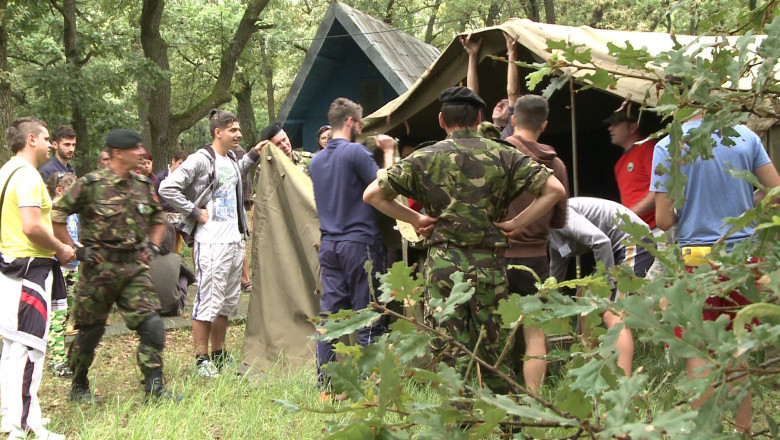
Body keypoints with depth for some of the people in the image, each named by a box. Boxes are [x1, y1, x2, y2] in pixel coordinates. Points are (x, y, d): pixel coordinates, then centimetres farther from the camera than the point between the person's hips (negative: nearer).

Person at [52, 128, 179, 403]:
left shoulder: (143, 185, 8)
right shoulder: (90, 185, -10)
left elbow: (159, 218, 26)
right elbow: (55, 215, -7)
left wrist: (152, 247, 12)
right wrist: (75, 250, -9)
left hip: (134, 267, 4)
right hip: (99, 267, -4)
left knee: (152, 325, -9)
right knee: (90, 330, 7)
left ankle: (154, 387, -2)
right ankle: (79, 387, 25)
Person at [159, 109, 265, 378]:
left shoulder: (231, 160, 13)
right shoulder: (201, 160, -12)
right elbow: (167, 189, -15)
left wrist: (253, 155, 24)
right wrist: (196, 212, -14)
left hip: (234, 242, 8)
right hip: (211, 243, -8)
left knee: (228, 303, 13)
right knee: (208, 302, -4)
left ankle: (219, 356, 24)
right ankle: (202, 360, 3)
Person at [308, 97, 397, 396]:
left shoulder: (316, 161, 13)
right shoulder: (356, 153, -11)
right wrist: (388, 152, 1)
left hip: (329, 245, 7)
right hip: (360, 243, -7)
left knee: (329, 315, 6)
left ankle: (325, 386, 7)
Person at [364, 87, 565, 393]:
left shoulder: (426, 158, 3)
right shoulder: (503, 155, 5)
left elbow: (372, 194, 0)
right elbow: (554, 189, -2)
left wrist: (414, 219, 6)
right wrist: (516, 224, 1)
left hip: (443, 262, -1)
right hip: (490, 263, 1)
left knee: (452, 350, 2)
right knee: (495, 349, 10)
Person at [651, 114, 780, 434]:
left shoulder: (667, 147, -7)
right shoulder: (745, 136, 2)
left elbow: (663, 220, -9)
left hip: (698, 256, -4)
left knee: (698, 353, 1)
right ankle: (743, 428, 19)